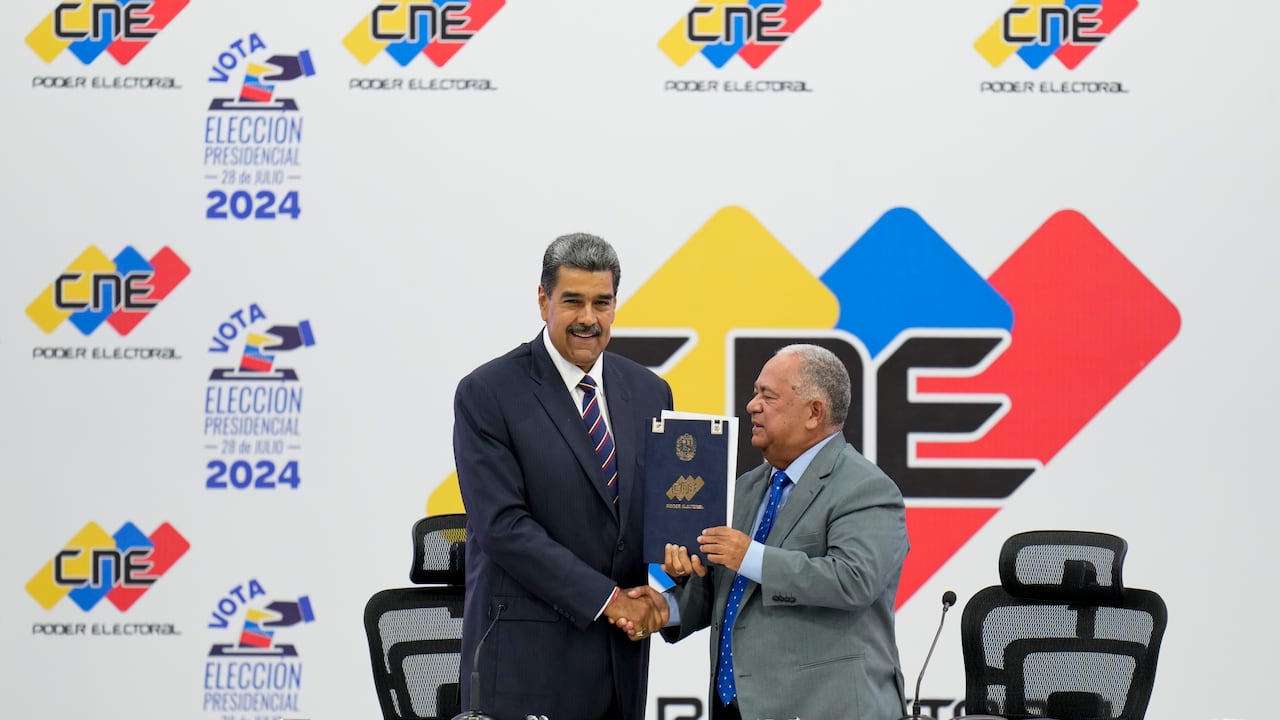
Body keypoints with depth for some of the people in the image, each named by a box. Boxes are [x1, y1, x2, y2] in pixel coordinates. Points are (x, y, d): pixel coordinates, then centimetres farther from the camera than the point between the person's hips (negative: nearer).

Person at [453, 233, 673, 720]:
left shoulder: (649, 393, 10)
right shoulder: (487, 394, -6)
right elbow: (502, 525, -13)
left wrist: (660, 587, -9)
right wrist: (607, 599, -14)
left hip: (622, 655, 5)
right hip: (528, 655, -5)